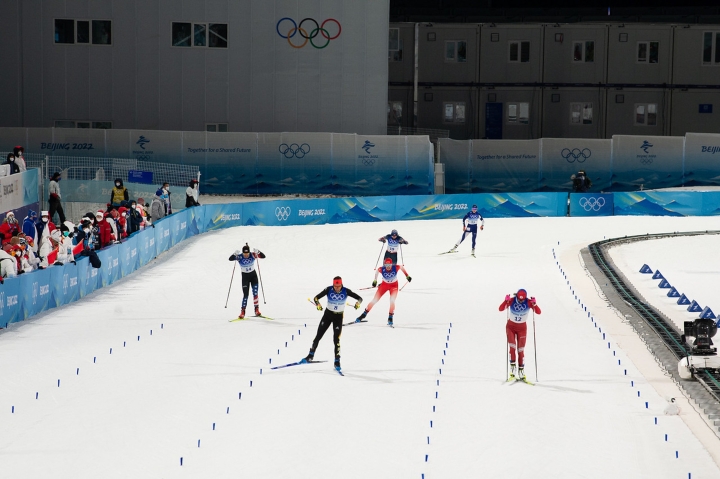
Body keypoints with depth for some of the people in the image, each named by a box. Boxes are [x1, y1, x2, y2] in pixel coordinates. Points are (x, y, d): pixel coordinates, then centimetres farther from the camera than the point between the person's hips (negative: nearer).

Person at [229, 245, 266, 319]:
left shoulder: (252, 255, -15)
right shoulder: (239, 257, -18)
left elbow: (263, 256, -23)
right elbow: (230, 259, -32)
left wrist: (257, 252, -41)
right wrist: (235, 254, -51)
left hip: (253, 275, 1)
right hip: (245, 276, -1)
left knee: (255, 293, -6)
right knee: (245, 294, -6)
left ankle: (257, 310, 2)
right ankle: (242, 312, -1)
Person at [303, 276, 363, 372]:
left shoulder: (346, 291, -17)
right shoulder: (329, 290, -16)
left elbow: (359, 298, -13)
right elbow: (316, 298, -13)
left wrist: (358, 303, -36)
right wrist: (318, 304, -35)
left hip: (338, 317, -1)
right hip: (328, 314, 1)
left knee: (336, 339, -8)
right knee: (318, 335, 3)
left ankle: (337, 361, 3)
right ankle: (310, 356, 16)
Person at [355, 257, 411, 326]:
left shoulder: (396, 267, -29)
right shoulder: (382, 269, -28)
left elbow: (401, 266, -6)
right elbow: (377, 271, -3)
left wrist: (407, 276, 0)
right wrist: (375, 280, 6)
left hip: (394, 285, -1)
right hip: (384, 284, 1)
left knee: (392, 301, -20)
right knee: (374, 300, -1)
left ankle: (390, 318, -3)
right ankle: (364, 314, 13)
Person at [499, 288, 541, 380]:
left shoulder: (528, 302, -16)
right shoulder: (511, 300, -17)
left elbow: (538, 312, -21)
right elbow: (501, 309, -23)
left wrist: (534, 304, -39)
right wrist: (506, 301, -40)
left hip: (522, 328, 1)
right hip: (511, 327, -1)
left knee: (521, 350, 3)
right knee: (512, 346, -18)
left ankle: (521, 372, 9)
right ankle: (512, 368, -11)